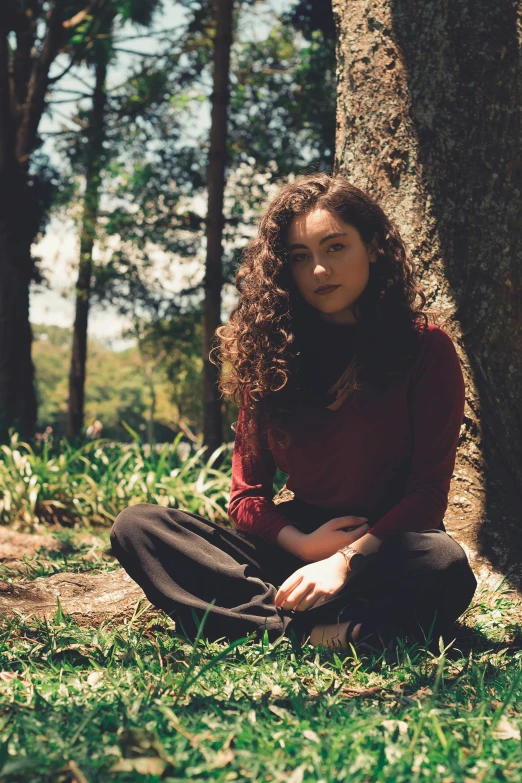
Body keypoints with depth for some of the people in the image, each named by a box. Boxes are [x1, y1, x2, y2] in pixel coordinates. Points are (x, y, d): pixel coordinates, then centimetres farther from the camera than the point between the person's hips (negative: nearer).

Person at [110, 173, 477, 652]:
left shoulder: (426, 348, -4)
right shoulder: (271, 353, 6)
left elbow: (429, 491, -10)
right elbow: (248, 494, 6)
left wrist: (345, 561, -23)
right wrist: (302, 544, -14)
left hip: (386, 550, -3)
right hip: (295, 543, 4)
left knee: (446, 566, -38)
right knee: (137, 526, -16)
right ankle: (318, 630, -31)